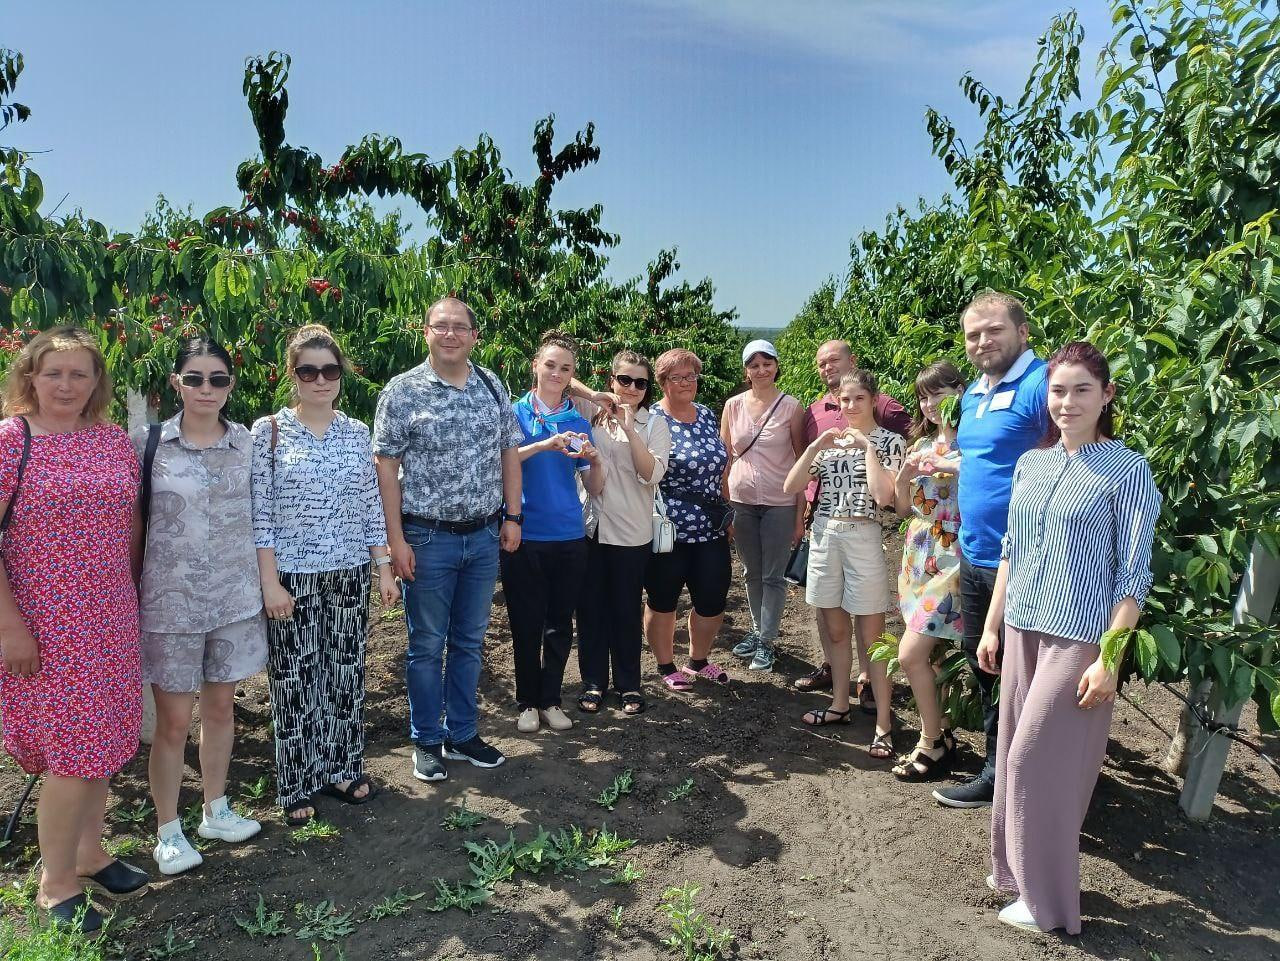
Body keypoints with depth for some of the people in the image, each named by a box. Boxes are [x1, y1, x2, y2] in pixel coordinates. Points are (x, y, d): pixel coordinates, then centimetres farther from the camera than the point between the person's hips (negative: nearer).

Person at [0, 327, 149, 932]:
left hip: (111, 620, 5)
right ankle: (55, 883, 19)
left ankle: (88, 853, 33)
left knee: (102, 741, 13)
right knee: (74, 750, -1)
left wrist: (131, 596, 12)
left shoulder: (115, 440, 6)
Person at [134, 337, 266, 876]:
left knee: (220, 709, 15)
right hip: (170, 600, -2)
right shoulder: (148, 442, -6)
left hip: (235, 598, 3)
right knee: (173, 721, 5)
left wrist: (265, 583, 8)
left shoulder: (247, 443, 1)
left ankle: (216, 811, 34)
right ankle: (167, 831, 23)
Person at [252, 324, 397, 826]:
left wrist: (384, 570, 6)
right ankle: (298, 784, 22)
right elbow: (260, 514, -7)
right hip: (293, 577, -3)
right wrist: (270, 582, -12)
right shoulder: (268, 431, -5)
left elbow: (372, 508, 9)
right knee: (294, 679, 6)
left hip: (350, 576, 4)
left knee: (347, 673, 12)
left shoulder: (357, 433, 6)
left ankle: (342, 769, 29)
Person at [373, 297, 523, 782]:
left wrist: (512, 516, 5)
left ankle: (463, 734, 29)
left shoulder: (493, 387, 5)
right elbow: (386, 465, -8)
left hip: (484, 536, 4)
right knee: (427, 645, 8)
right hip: (428, 538, -4)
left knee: (469, 641, 15)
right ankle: (427, 741, 24)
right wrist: (396, 539, -12)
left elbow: (509, 452, 11)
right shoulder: (402, 391, -7)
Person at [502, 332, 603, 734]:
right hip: (525, 536, -3)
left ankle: (550, 700, 25)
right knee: (526, 624, 5)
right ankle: (527, 702, 21)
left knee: (561, 624, 10)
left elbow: (595, 489, 8)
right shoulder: (516, 413, 0)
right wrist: (545, 445, -27)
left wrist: (594, 461, -12)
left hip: (570, 538, 3)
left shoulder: (579, 422, 9)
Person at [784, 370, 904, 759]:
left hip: (863, 538, -4)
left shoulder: (889, 441, -3)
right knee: (836, 629, 14)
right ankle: (839, 706, 27)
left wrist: (867, 446, -14)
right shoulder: (829, 439, 10)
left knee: (870, 635, -1)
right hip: (824, 536, 5)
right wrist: (815, 446, -7)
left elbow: (883, 495, -19)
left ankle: (884, 723, 6)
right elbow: (791, 487, 2)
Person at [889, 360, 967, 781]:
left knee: (911, 654, -9)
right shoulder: (922, 444, 13)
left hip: (950, 558, -7)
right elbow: (903, 507, 14)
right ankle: (942, 734, 24)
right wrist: (905, 473, -4)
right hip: (917, 555, 7)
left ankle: (931, 743, 9)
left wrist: (953, 465, -27)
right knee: (929, 654, 11)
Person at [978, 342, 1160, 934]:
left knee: (1039, 762, 0)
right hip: (1021, 631, 5)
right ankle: (1014, 868, 30)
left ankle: (1047, 901, 17)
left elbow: (1133, 573, -10)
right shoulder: (1031, 463, 7)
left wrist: (1110, 659, -14)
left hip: (1078, 640, -5)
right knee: (1013, 755, 12)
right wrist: (992, 626, 13)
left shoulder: (1127, 470, -8)